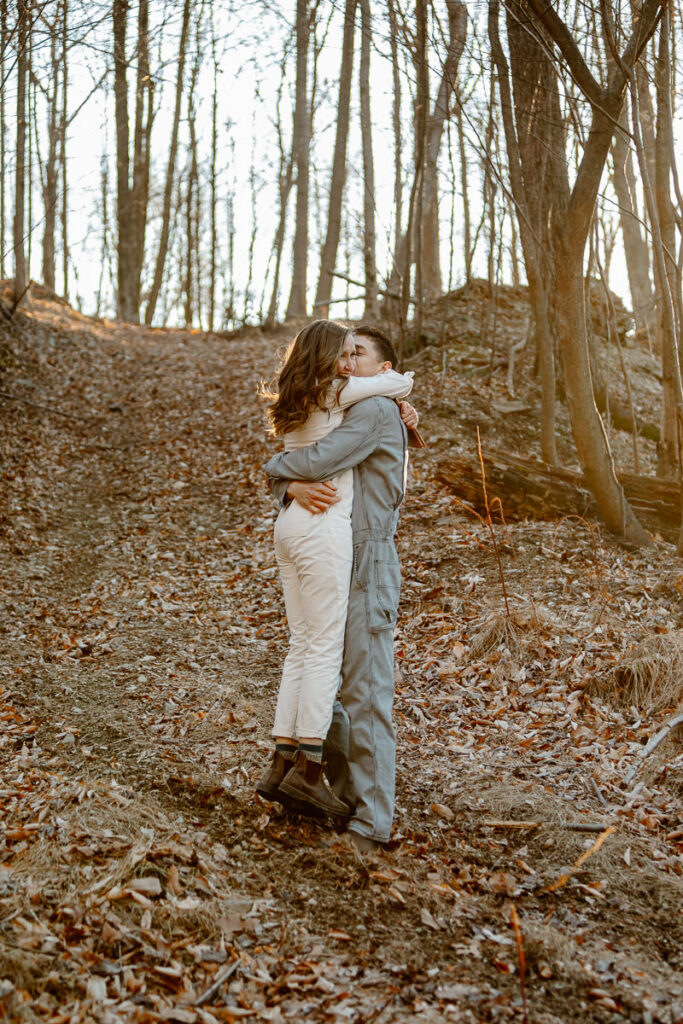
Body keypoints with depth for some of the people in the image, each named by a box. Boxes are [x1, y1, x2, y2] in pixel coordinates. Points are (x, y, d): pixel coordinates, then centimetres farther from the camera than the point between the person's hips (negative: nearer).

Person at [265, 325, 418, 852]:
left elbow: (315, 462, -22)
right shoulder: (336, 420, 21)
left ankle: (372, 820, -5)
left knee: (365, 693, -9)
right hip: (333, 566, 9)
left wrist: (280, 465, 1)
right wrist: (296, 488, -18)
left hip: (368, 566, -9)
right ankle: (341, 792, 21)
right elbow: (286, 474, 7)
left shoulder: (376, 411, -9)